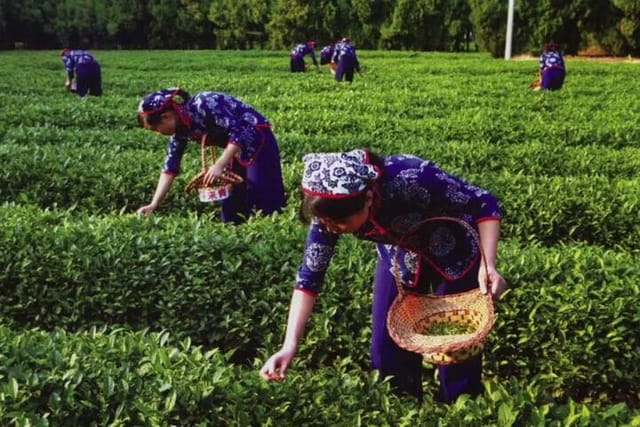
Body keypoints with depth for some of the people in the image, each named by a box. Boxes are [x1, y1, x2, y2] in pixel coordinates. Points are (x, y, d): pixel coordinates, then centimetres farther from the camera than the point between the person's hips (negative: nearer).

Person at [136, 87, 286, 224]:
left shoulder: (203, 105, -25)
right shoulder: (180, 128, -1)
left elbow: (238, 131, -28)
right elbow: (170, 167, 4)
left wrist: (219, 165, -30)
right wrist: (154, 205, -2)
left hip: (257, 139, -8)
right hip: (238, 148, 8)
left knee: (265, 201, -12)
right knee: (233, 202, 6)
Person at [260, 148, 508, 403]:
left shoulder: (411, 180, -40)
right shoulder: (331, 210, -26)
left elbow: (484, 204, -27)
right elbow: (309, 274, -17)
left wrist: (488, 265, -39)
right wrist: (289, 346, -24)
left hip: (454, 250, -4)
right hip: (401, 254, 4)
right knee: (386, 345, 3)